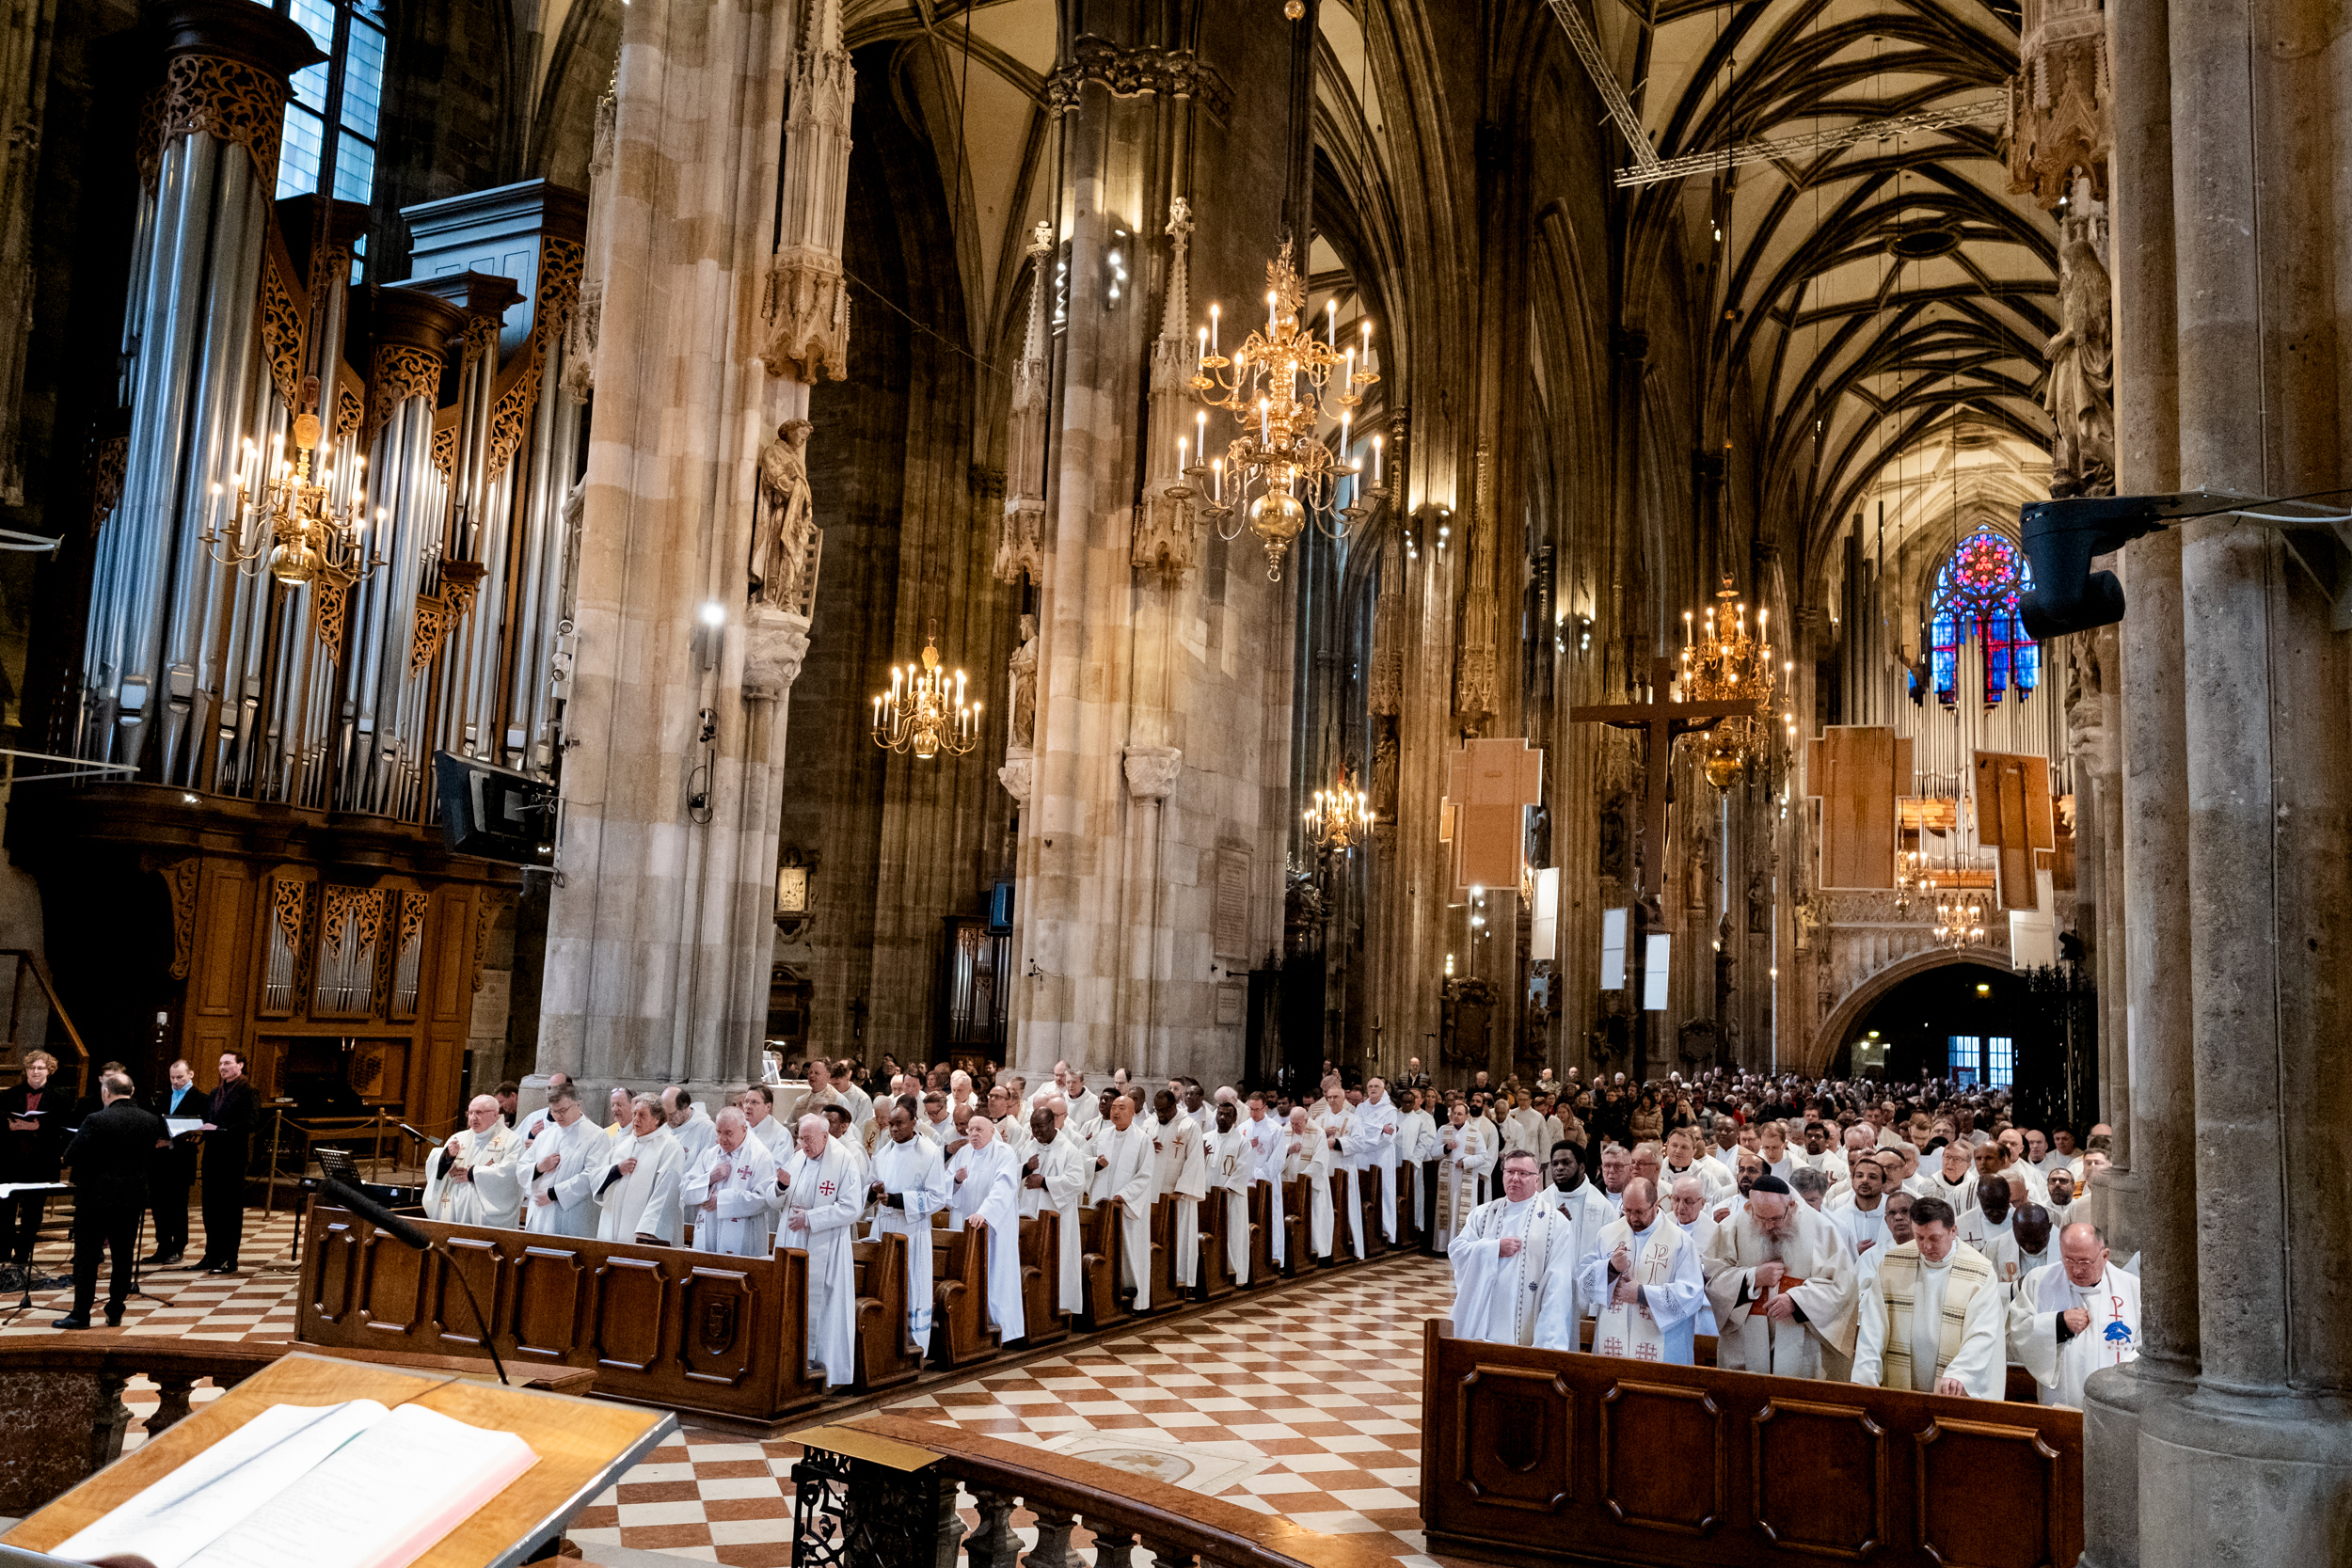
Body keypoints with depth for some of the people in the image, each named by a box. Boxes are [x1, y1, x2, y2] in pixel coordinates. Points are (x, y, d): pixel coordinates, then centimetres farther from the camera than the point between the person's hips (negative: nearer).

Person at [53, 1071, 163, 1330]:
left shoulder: (96, 1121, -16)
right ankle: (115, 1314, 14)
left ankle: (81, 1314, 9)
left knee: (86, 1257, 6)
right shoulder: (151, 1121, -1)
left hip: (95, 1197, -4)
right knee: (124, 1257, 10)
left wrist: (64, 1159, 11)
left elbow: (71, 1157, -11)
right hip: (133, 1198, 4)